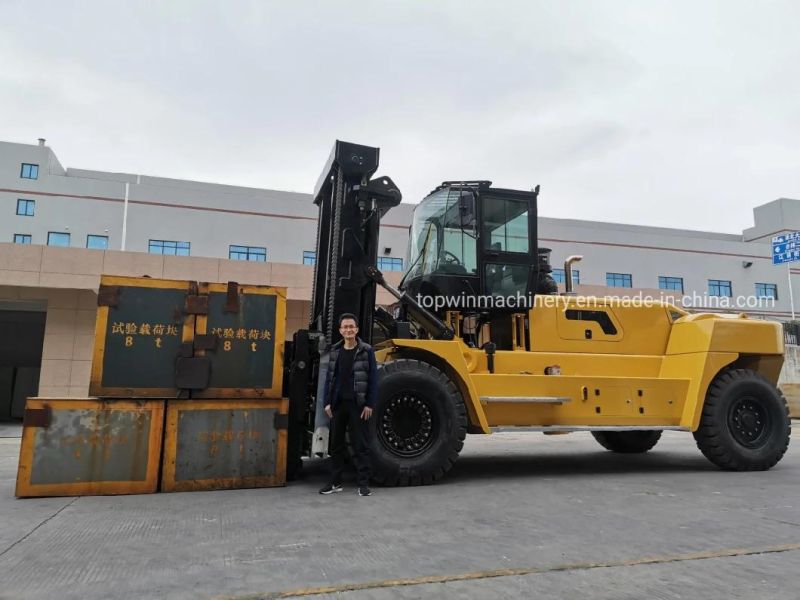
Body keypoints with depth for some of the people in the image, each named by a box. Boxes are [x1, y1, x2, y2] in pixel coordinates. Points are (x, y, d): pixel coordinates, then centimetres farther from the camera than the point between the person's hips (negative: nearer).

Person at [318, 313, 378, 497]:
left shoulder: (366, 351, -4)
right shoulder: (335, 350, 7)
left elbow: (373, 379, -5)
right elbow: (330, 377, 8)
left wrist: (370, 404, -10)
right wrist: (327, 402, 2)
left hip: (358, 404, -4)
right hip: (338, 404, 4)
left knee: (361, 444, 2)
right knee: (336, 444, 12)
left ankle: (363, 483, 10)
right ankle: (335, 482, 23)